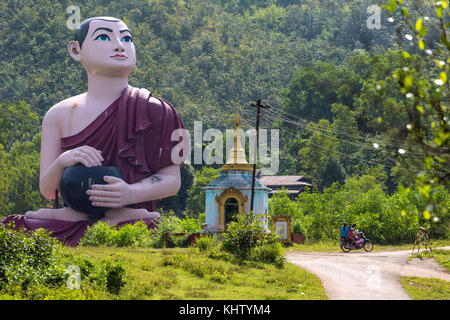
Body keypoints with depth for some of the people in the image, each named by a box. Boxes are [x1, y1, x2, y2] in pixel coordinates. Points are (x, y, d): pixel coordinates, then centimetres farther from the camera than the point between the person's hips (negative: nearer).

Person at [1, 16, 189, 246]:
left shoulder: (154, 112, 3)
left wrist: (130, 194, -17)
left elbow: (172, 180, 3)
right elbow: (47, 190, 9)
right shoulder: (60, 115, 10)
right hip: (71, 225, 4)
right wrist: (62, 162, -14)